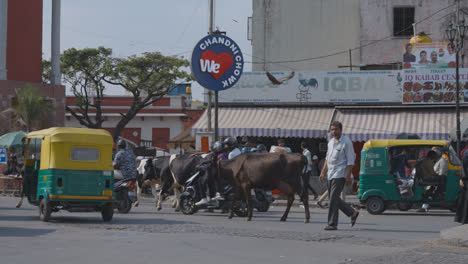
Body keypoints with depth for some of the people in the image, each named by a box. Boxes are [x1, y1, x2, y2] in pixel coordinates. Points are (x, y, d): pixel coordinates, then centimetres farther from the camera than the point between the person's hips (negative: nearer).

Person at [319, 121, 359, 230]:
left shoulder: (346, 142, -7)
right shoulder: (331, 142, 16)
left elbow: (350, 160, -11)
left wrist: (348, 175, -17)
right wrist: (323, 173, 18)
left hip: (340, 174, -8)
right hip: (331, 175, 8)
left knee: (333, 198, -12)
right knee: (334, 198, 9)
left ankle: (332, 224, -10)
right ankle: (353, 213, 23)